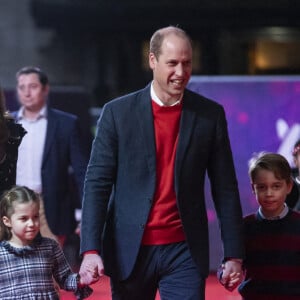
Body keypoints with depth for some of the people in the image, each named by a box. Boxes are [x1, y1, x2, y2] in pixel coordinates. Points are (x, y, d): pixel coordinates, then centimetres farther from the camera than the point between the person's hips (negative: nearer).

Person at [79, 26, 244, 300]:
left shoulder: (210, 115, 2)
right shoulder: (118, 112, -1)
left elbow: (225, 190, 5)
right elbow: (97, 183, -3)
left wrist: (234, 255, 2)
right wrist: (91, 249, -13)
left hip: (184, 253, 0)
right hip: (129, 252, 0)